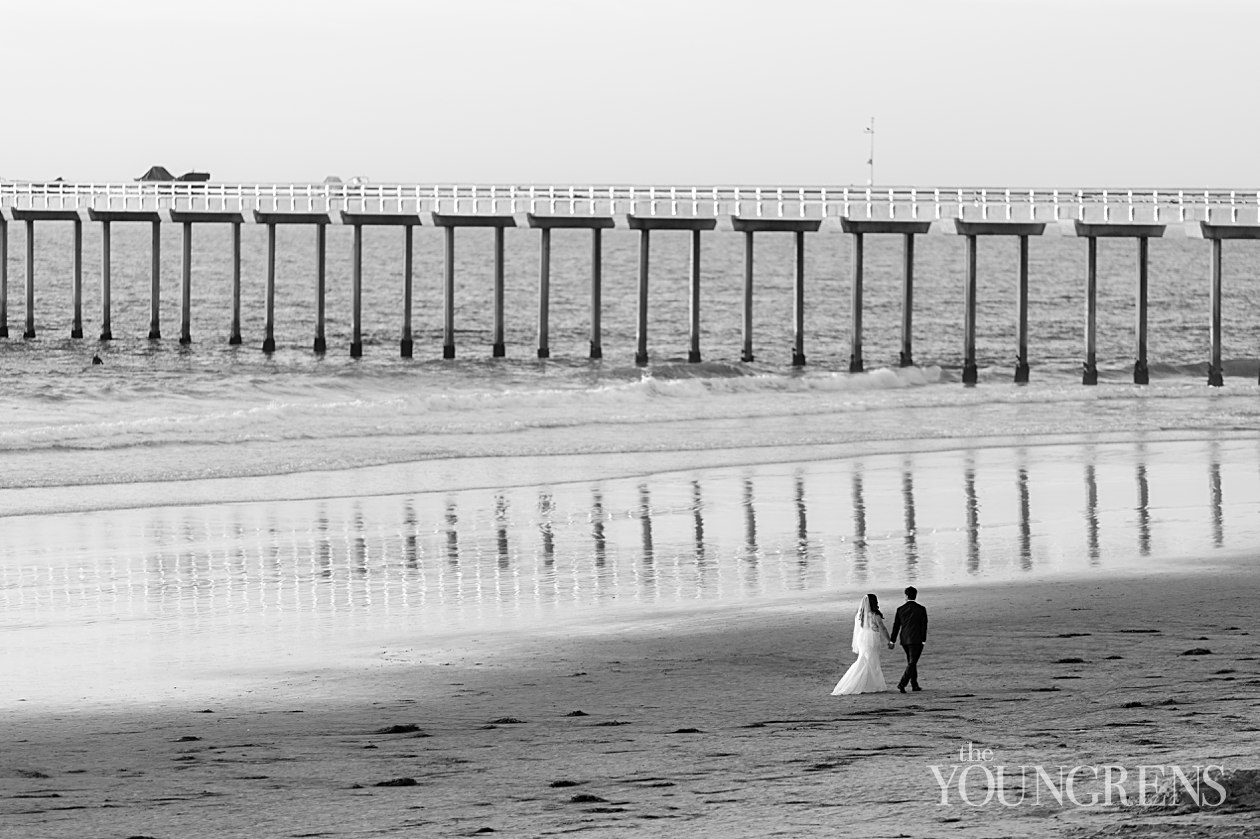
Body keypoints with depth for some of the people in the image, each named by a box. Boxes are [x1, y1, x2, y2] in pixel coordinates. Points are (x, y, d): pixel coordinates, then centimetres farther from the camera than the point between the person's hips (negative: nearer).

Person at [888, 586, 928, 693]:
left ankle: (914, 685, 24)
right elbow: (924, 625, -7)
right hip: (916, 640, -4)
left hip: (904, 640, 4)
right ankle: (902, 683, -20)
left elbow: (896, 626, 4)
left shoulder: (900, 609, 1)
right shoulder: (921, 609, -7)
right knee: (912, 663, -5)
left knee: (911, 662, 18)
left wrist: (892, 641, 9)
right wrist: (923, 640, -1)